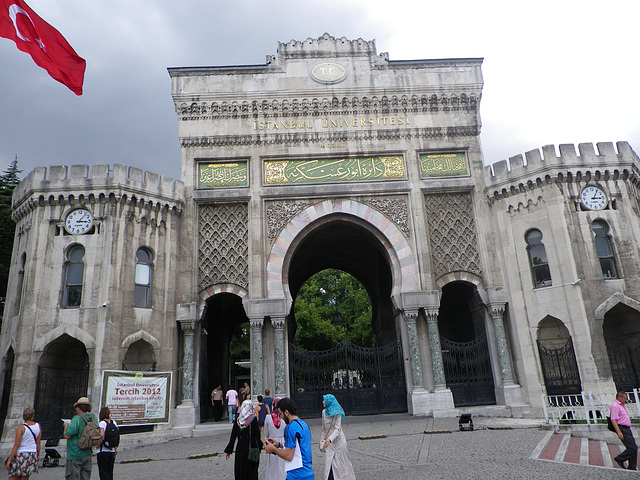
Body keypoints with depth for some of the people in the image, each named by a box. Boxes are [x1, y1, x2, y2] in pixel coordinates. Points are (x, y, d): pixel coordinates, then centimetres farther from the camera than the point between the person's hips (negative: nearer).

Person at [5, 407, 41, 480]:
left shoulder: (21, 428, -12)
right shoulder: (38, 426, 2)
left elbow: (16, 445, -15)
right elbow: (38, 443, 8)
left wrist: (9, 460, -9)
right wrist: (38, 455, 19)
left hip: (20, 455, -5)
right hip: (32, 456, 5)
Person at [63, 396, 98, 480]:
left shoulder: (77, 418, -18)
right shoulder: (93, 417, 3)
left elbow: (67, 435, -20)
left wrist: (66, 426, 0)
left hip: (75, 455, -6)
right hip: (87, 453, 7)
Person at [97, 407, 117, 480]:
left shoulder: (102, 423, -10)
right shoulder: (114, 422, 5)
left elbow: (101, 435, -26)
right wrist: (115, 448, 15)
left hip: (103, 451, -5)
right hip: (112, 451, 5)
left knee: (104, 474, 2)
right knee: (110, 472, 18)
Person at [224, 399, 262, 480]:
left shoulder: (237, 420, 0)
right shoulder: (253, 419, -10)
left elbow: (233, 437, 1)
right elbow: (257, 434, -7)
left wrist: (228, 451, 6)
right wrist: (259, 447, 6)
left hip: (240, 448, 3)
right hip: (251, 448, -3)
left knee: (240, 469, 13)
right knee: (251, 470, 6)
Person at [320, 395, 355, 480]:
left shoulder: (337, 413, -11)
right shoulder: (324, 412, 8)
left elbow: (337, 429, -20)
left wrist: (330, 439, -33)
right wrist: (322, 441, 13)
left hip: (338, 441, -5)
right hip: (329, 444, 5)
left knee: (339, 462, -2)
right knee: (329, 462, 0)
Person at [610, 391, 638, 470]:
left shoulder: (621, 405, 20)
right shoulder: (615, 406, -14)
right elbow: (613, 420, -22)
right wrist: (619, 432, -27)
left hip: (627, 429, 10)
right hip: (622, 429, -10)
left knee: (633, 448, 7)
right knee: (633, 448, -14)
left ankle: (632, 467, 12)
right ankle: (620, 459, 0)